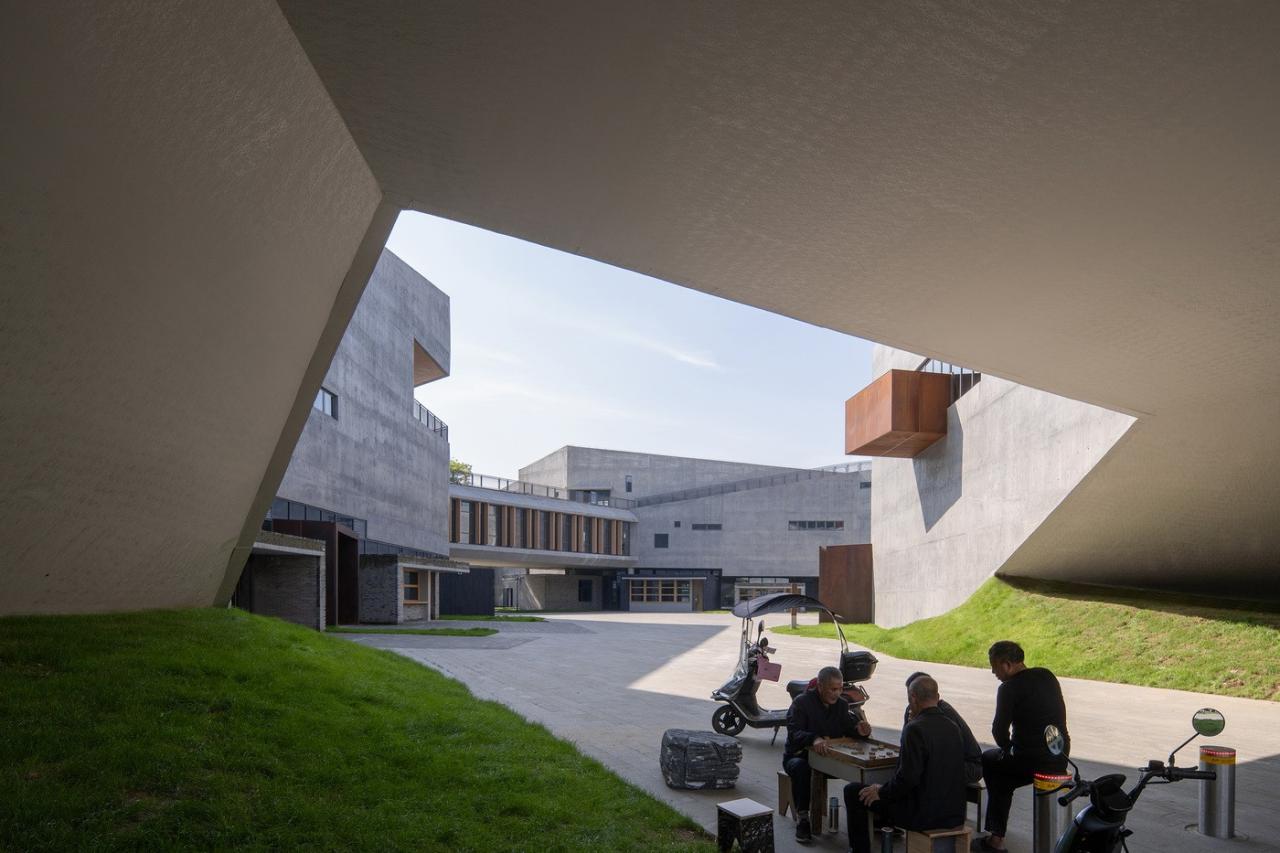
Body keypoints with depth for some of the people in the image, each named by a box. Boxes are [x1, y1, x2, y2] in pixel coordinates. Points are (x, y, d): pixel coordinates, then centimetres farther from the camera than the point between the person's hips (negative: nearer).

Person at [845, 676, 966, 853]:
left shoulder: (915, 729, -20)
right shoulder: (953, 727, 3)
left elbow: (908, 777, -24)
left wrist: (882, 792, -8)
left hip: (923, 815, -8)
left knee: (852, 791, 6)